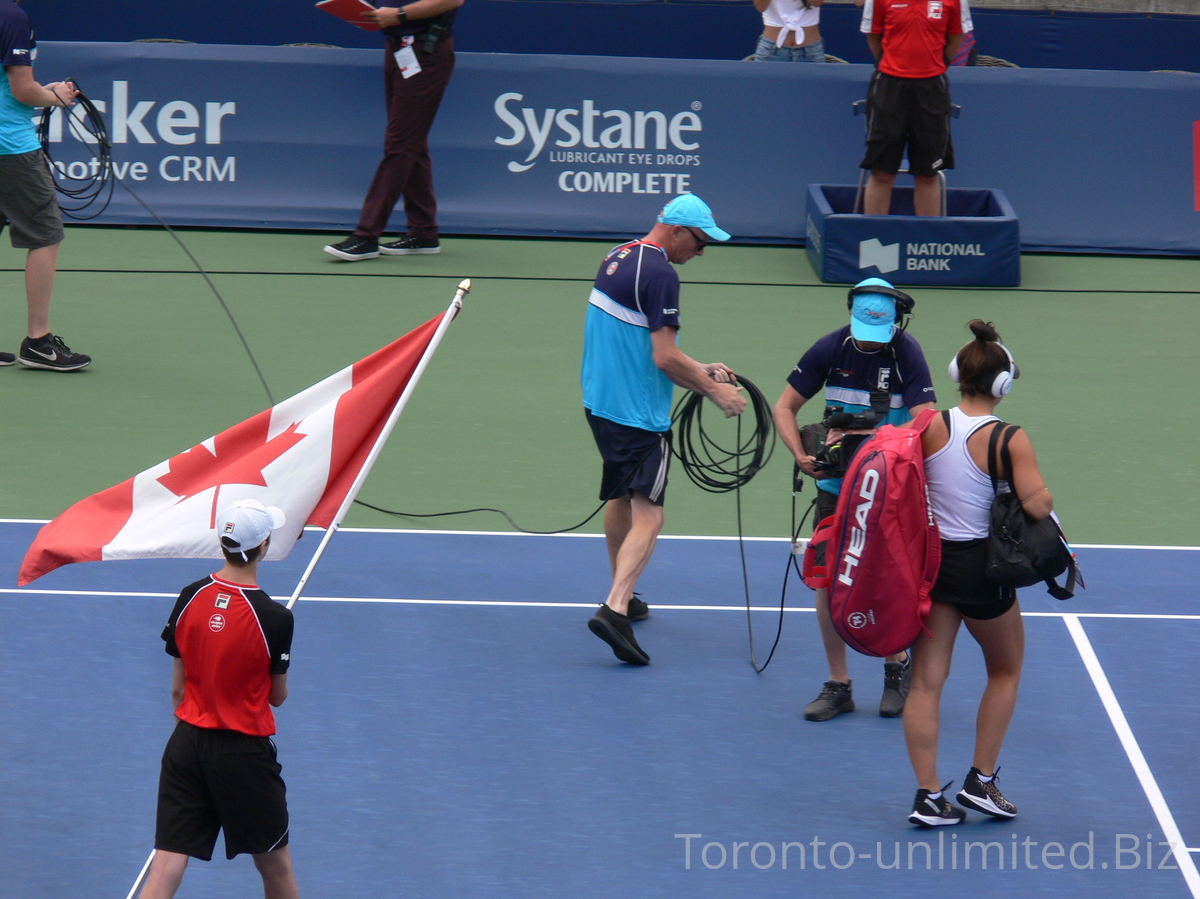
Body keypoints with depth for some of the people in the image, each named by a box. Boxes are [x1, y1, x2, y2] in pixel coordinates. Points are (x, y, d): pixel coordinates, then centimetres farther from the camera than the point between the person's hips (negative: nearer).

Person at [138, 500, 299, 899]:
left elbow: (177, 689, 7)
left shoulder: (190, 599, -2)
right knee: (275, 867, 15)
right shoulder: (275, 618, -15)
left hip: (187, 745, 4)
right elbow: (278, 696, -3)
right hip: (244, 752, -4)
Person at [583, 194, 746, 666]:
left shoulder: (618, 258, 11)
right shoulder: (659, 274, -19)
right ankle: (615, 609, -26)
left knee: (621, 498, 24)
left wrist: (699, 370, 18)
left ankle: (622, 597, 36)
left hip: (601, 403, 10)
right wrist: (714, 391, -9)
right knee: (647, 515, -12)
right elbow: (664, 358, -21)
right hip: (639, 414, -10)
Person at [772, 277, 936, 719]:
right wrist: (802, 456, -15)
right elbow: (784, 408, 3)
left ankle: (897, 666, 25)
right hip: (835, 483, 3)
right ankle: (837, 686, 11)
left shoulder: (907, 354, -12)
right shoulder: (831, 348, -4)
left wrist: (863, 436, -28)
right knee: (827, 581, -1)